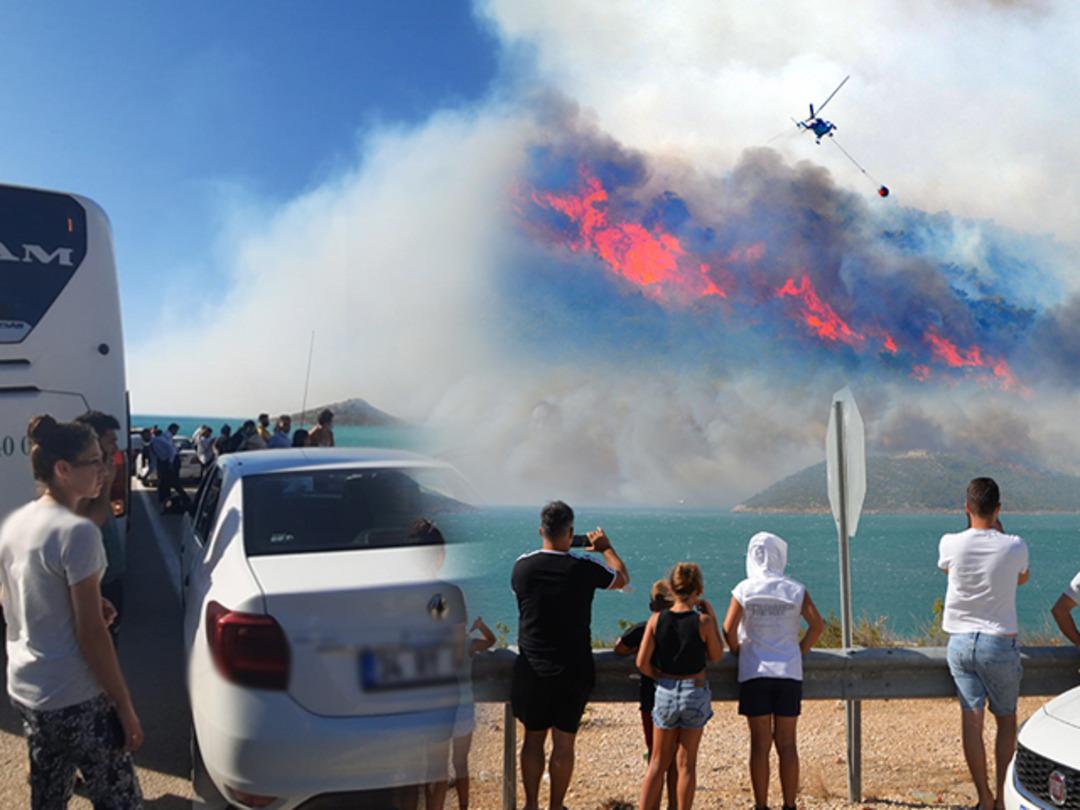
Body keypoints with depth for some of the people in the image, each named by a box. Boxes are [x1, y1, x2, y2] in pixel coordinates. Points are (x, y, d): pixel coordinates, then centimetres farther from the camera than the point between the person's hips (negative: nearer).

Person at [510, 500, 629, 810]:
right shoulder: (583, 569, -13)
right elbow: (622, 578, 7)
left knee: (533, 739, 13)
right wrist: (606, 548, 23)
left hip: (532, 668, 2)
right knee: (564, 742, 7)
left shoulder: (522, 566, -8)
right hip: (573, 669, -2)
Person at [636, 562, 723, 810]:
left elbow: (642, 663, -8)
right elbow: (715, 655, 2)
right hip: (696, 692, -1)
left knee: (658, 763, 13)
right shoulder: (702, 621, -12)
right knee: (686, 764, 9)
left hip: (665, 693, 2)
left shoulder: (656, 620, -7)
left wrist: (661, 677, 9)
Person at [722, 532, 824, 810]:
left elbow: (729, 628, -10)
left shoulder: (744, 590, -3)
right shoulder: (795, 589, 2)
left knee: (760, 745, 4)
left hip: (754, 673, -1)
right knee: (787, 744, 8)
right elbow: (817, 624, -3)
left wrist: (738, 651, 7)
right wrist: (801, 650, 8)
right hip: (789, 672, 1)